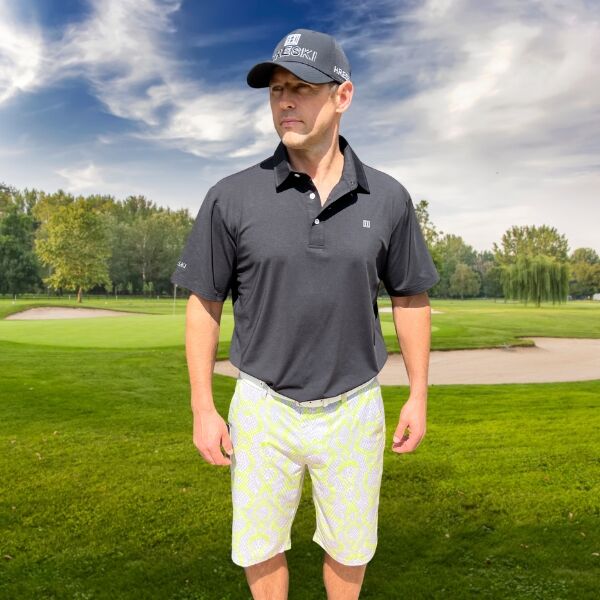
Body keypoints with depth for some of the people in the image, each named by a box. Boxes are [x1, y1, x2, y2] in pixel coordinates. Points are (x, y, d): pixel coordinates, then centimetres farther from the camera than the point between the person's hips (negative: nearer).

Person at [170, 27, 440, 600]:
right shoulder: (232, 196, -11)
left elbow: (410, 297, 4)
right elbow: (203, 304, -4)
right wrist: (203, 410, -4)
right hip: (264, 408, 0)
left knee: (350, 548, 19)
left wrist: (419, 395, 5)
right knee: (259, 549, 16)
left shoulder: (387, 198, -6)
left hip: (353, 408, 1)